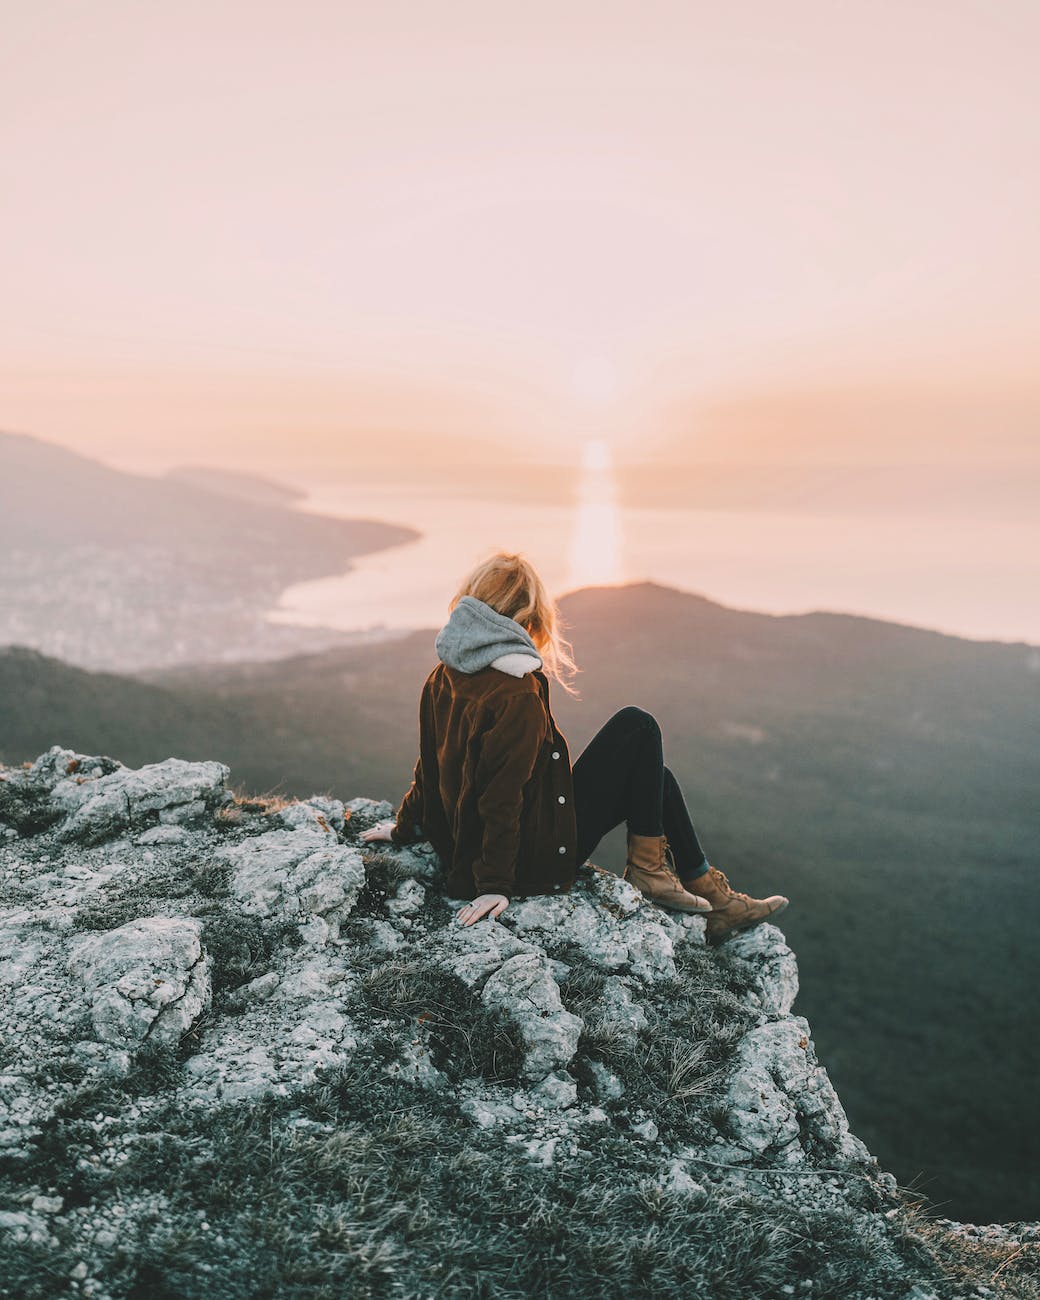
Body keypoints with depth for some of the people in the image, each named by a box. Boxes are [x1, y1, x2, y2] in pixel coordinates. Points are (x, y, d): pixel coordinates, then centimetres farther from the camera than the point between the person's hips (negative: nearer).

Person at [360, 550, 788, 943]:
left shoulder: (442, 677, 3)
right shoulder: (518, 695, -23)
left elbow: (430, 768, 11)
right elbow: (502, 794, -24)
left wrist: (404, 828, 26)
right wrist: (494, 887, -19)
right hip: (536, 859, -9)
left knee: (654, 776, 16)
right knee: (638, 727, -5)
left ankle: (714, 900, 20)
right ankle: (647, 868, 4)